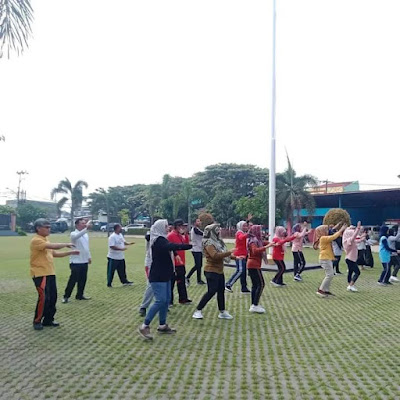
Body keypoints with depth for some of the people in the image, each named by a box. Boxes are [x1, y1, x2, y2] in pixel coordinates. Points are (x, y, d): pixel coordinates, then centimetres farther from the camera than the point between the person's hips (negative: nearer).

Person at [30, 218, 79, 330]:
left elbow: (54, 253, 20)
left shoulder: (46, 240, 16)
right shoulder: (36, 240, -15)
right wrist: (66, 244, -16)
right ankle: (37, 321, 5)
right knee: (44, 297, -11)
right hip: (40, 274, -9)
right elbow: (53, 246, -27)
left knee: (52, 297, 10)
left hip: (50, 273, 9)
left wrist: (70, 253, 11)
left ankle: (48, 320, 22)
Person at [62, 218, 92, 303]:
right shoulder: (74, 234, -11)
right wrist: (86, 228, -49)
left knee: (83, 279, 12)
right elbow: (78, 236, -38)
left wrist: (89, 257, 20)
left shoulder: (86, 235, 12)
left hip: (84, 261, 7)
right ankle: (66, 296, 7)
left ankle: (80, 295, 23)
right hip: (76, 262, -7)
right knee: (73, 279, -5)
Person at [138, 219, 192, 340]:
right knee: (160, 300, -12)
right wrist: (190, 246, -40)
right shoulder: (159, 240, -19)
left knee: (166, 300, 11)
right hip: (158, 276, -10)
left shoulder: (160, 240, 16)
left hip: (164, 275, 10)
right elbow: (172, 246, -35)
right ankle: (145, 326, -5)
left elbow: (170, 247, 12)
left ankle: (162, 326, 20)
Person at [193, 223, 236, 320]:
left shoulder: (217, 241, 12)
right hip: (211, 271, -9)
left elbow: (223, 253, 18)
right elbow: (215, 255, -30)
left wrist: (234, 257, 5)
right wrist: (229, 252, -28)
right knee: (211, 291, -10)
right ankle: (198, 311, 0)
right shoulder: (208, 243, -16)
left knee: (221, 291, 12)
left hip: (219, 271, 9)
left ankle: (222, 312, 22)